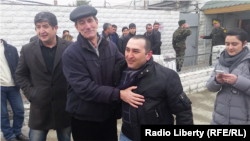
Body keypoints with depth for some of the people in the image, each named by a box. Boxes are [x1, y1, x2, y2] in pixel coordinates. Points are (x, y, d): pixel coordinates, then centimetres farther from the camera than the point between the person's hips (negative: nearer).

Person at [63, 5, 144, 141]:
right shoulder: (71, 54, -14)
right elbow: (84, 88, -21)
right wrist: (119, 94, -25)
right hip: (84, 117, -3)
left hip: (109, 113, 4)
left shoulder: (111, 46, -1)